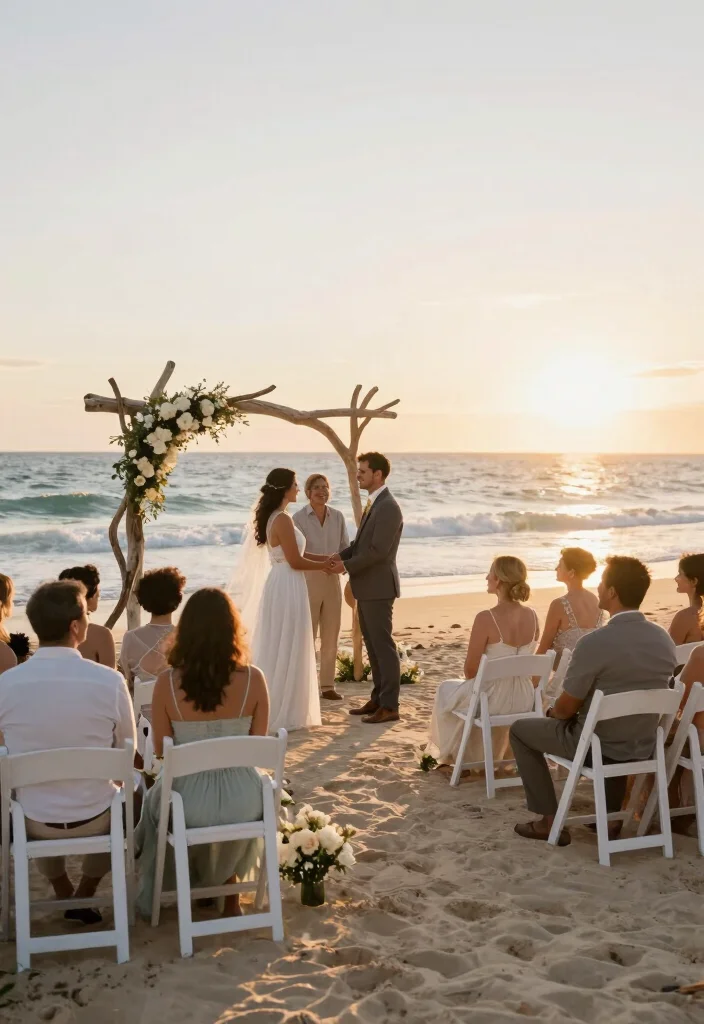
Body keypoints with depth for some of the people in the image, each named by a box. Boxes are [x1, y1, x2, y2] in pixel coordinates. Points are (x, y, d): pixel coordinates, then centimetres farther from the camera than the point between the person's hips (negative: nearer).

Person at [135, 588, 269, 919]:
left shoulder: (167, 682, -15)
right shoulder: (253, 679, -13)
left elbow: (161, 754, -4)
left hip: (190, 803, -1)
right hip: (242, 800, 1)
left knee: (155, 800, 35)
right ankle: (228, 890, 48)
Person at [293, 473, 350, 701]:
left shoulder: (337, 516, 5)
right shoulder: (299, 517, -6)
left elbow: (345, 547, 10)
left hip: (332, 580, 4)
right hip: (308, 579, -4)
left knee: (331, 636, 7)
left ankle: (327, 685, 16)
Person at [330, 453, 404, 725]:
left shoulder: (388, 507, -17)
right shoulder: (373, 504, 14)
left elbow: (378, 550, -21)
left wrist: (347, 566, -14)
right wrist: (340, 556, 1)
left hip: (378, 587, -10)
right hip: (366, 587, 10)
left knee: (383, 645, -4)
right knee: (372, 646, 15)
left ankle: (389, 706, 2)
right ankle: (378, 699, 24)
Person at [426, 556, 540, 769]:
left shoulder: (486, 619, -22)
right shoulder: (532, 616, -4)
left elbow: (470, 669, -15)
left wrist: (474, 681, 8)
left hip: (493, 700, -5)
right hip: (524, 699, 5)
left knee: (446, 690, 27)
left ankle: (450, 755, 41)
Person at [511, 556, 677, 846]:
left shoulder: (594, 642, -25)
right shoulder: (664, 639, -4)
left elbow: (566, 708, -15)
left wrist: (553, 711, 10)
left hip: (596, 746, -6)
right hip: (643, 746, 6)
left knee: (520, 729, 16)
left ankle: (550, 821, 14)